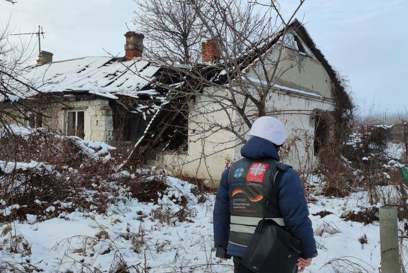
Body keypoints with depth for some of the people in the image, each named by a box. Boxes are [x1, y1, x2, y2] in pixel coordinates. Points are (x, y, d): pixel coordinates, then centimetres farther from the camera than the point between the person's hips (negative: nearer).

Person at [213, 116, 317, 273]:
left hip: (242, 254, 4)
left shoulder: (231, 171, 3)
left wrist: (222, 247, 13)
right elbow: (298, 219, -16)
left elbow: (221, 214, 5)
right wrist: (308, 252, -4)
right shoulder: (283, 175, -13)